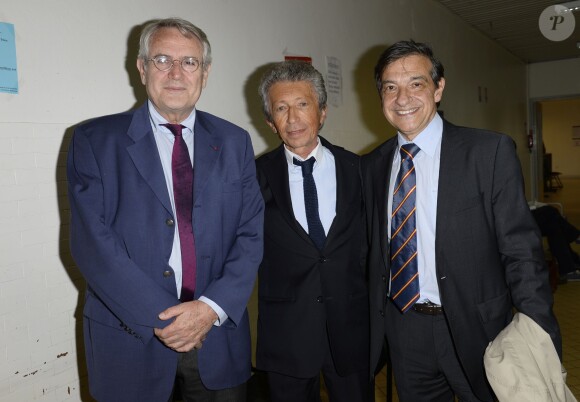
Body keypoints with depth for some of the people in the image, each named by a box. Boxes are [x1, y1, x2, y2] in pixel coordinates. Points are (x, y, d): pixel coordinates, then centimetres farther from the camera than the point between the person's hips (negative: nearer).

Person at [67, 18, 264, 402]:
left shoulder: (234, 142, 4)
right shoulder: (95, 139, -2)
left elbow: (251, 234, -1)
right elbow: (92, 241, -10)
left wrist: (212, 308, -14)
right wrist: (160, 318, -15)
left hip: (219, 336, 2)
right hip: (132, 340, -1)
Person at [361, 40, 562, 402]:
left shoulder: (490, 152, -11)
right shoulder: (372, 166, 2)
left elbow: (521, 250, -13)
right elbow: (374, 254, 7)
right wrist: (371, 325, 5)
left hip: (474, 330, -3)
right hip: (403, 331, 3)